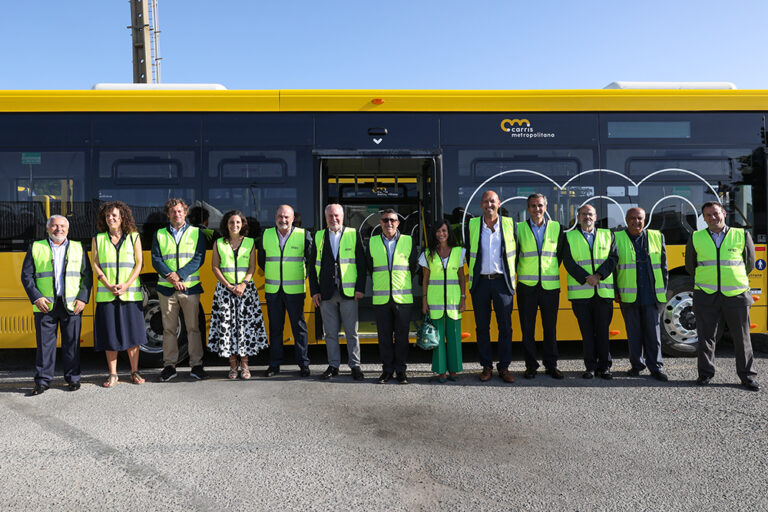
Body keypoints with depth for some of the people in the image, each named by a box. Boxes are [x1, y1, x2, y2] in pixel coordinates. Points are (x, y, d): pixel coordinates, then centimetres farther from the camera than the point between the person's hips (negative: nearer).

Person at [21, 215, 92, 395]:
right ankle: (42, 381, 12)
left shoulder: (78, 248, 12)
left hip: (71, 305, 0)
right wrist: (36, 298, -6)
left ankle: (73, 378, 14)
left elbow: (87, 275, 8)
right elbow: (26, 275, 6)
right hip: (45, 305, 0)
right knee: (45, 342, 3)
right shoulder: (35, 248, 9)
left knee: (72, 342, 4)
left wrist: (83, 298, -3)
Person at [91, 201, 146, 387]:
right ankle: (113, 374, 12)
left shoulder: (134, 237, 6)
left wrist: (126, 285, -11)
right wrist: (109, 286, -11)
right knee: (109, 335, 2)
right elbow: (96, 265, 3)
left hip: (130, 294, -1)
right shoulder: (98, 239, 9)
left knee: (132, 333, 2)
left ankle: (134, 372, 12)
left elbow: (139, 264, 2)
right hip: (106, 294, 1)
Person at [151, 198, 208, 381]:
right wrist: (171, 278, -12)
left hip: (190, 287, -1)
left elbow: (199, 258, -1)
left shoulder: (196, 233, 8)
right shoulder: (159, 234, 12)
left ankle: (196, 365, 7)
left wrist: (179, 275, -13)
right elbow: (156, 260, 3)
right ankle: (169, 365, 13)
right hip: (166, 288, 1)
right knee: (169, 328, 5)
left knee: (193, 327, 0)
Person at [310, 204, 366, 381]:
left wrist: (360, 288, -6)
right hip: (326, 292, 2)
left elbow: (362, 263, 1)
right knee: (330, 332, 8)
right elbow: (313, 265, 8)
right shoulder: (319, 237, 9)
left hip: (348, 292, -2)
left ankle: (355, 366, 15)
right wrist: (315, 291, 2)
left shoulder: (353, 234, 4)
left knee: (352, 332, 4)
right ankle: (333, 365, 20)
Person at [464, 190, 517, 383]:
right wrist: (474, 271, 11)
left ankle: (504, 367, 12)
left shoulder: (510, 224, 4)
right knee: (482, 326, 6)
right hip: (480, 282, 1)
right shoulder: (471, 225, 5)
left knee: (505, 326, 1)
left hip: (502, 281, -1)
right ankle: (486, 366, 17)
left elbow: (516, 252, 10)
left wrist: (511, 275, 7)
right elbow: (467, 252, 14)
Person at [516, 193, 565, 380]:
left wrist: (553, 270, 11)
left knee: (550, 327, 6)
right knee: (527, 328, 3)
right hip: (527, 286, -1)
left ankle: (551, 364, 17)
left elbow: (560, 254, 14)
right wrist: (518, 273, 5)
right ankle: (531, 365, 14)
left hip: (550, 285, 1)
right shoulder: (519, 228, 2)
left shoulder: (556, 227, 7)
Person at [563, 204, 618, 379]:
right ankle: (590, 367, 10)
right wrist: (586, 278, -14)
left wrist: (598, 276, -12)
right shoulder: (569, 237, 8)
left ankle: (604, 367, 12)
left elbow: (613, 258, 3)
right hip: (580, 292, -1)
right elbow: (568, 262, -3)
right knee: (586, 331, 2)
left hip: (604, 291, 1)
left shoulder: (608, 235, 14)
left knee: (603, 330, 3)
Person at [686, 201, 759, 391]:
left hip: (736, 295, 0)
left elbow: (749, 263, 15)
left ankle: (748, 375, 18)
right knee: (706, 337, 5)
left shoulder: (742, 235, 4)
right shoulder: (696, 238, 4)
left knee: (742, 338, 6)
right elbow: (690, 266, 16)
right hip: (706, 297, 0)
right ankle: (706, 373, 16)